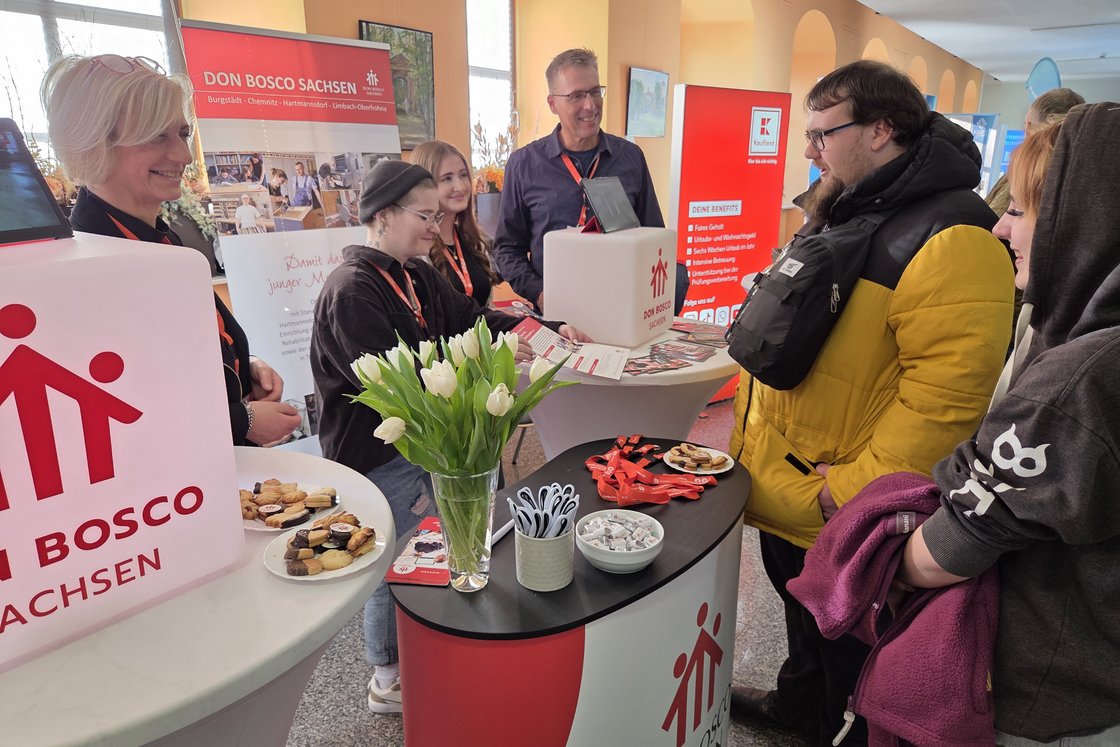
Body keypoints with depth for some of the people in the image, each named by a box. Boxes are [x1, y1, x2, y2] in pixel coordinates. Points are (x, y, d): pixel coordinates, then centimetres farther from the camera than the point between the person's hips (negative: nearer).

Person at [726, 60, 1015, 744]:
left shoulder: (950, 237, -23)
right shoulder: (843, 210, 8)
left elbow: (948, 387, -29)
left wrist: (855, 487, -25)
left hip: (841, 511, -9)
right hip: (779, 484, 9)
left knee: (847, 646, 15)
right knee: (801, 607, 29)